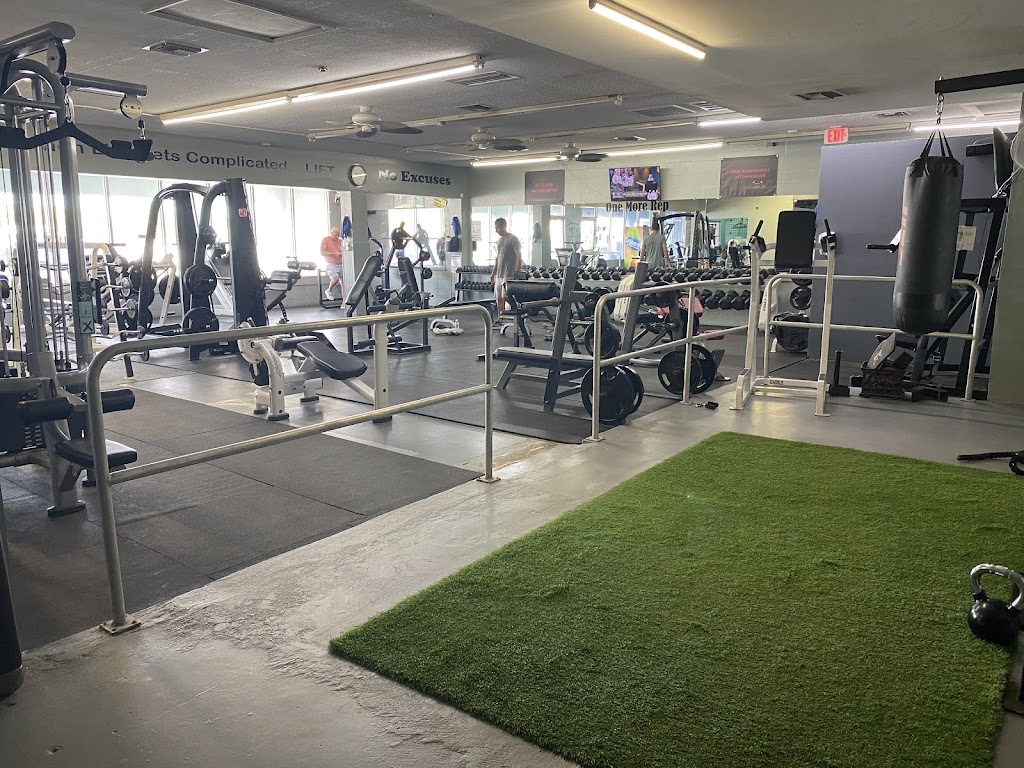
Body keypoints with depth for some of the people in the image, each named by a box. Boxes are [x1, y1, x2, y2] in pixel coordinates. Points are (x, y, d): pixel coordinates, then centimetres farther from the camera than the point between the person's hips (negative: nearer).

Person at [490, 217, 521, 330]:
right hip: (499, 274, 8)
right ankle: (499, 320, 12)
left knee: (505, 297, -13)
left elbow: (519, 256, -11)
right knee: (498, 298, 7)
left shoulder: (513, 239, -8)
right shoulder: (500, 240, 16)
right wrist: (493, 272, 20)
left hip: (509, 274, -8)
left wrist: (517, 272, -18)